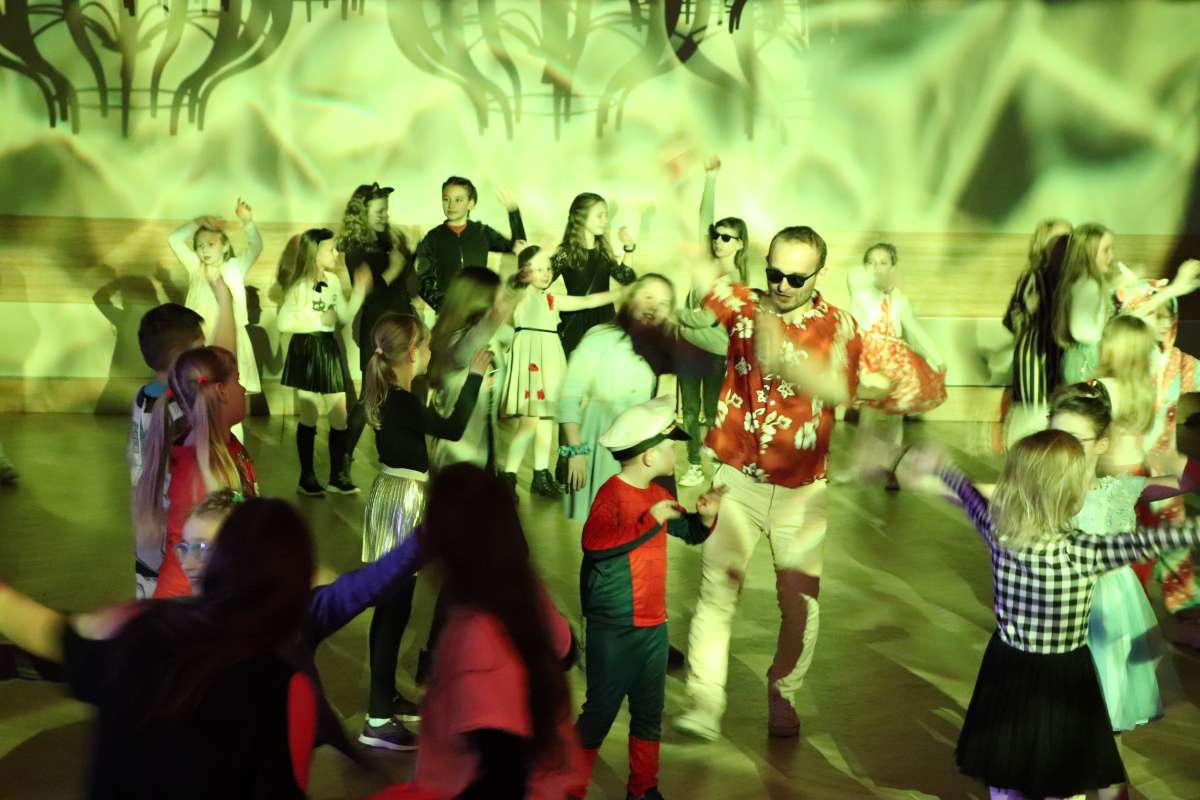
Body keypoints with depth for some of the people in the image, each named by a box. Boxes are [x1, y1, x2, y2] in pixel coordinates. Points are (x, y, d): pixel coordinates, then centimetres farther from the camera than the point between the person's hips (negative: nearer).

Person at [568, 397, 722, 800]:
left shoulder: (659, 495, 10)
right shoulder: (612, 493, -16)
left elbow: (690, 533, 25)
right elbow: (595, 543, -32)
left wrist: (706, 516, 2)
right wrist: (652, 521, -28)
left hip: (654, 624, 8)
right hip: (613, 628, -8)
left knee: (649, 711, 15)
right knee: (601, 710, 0)